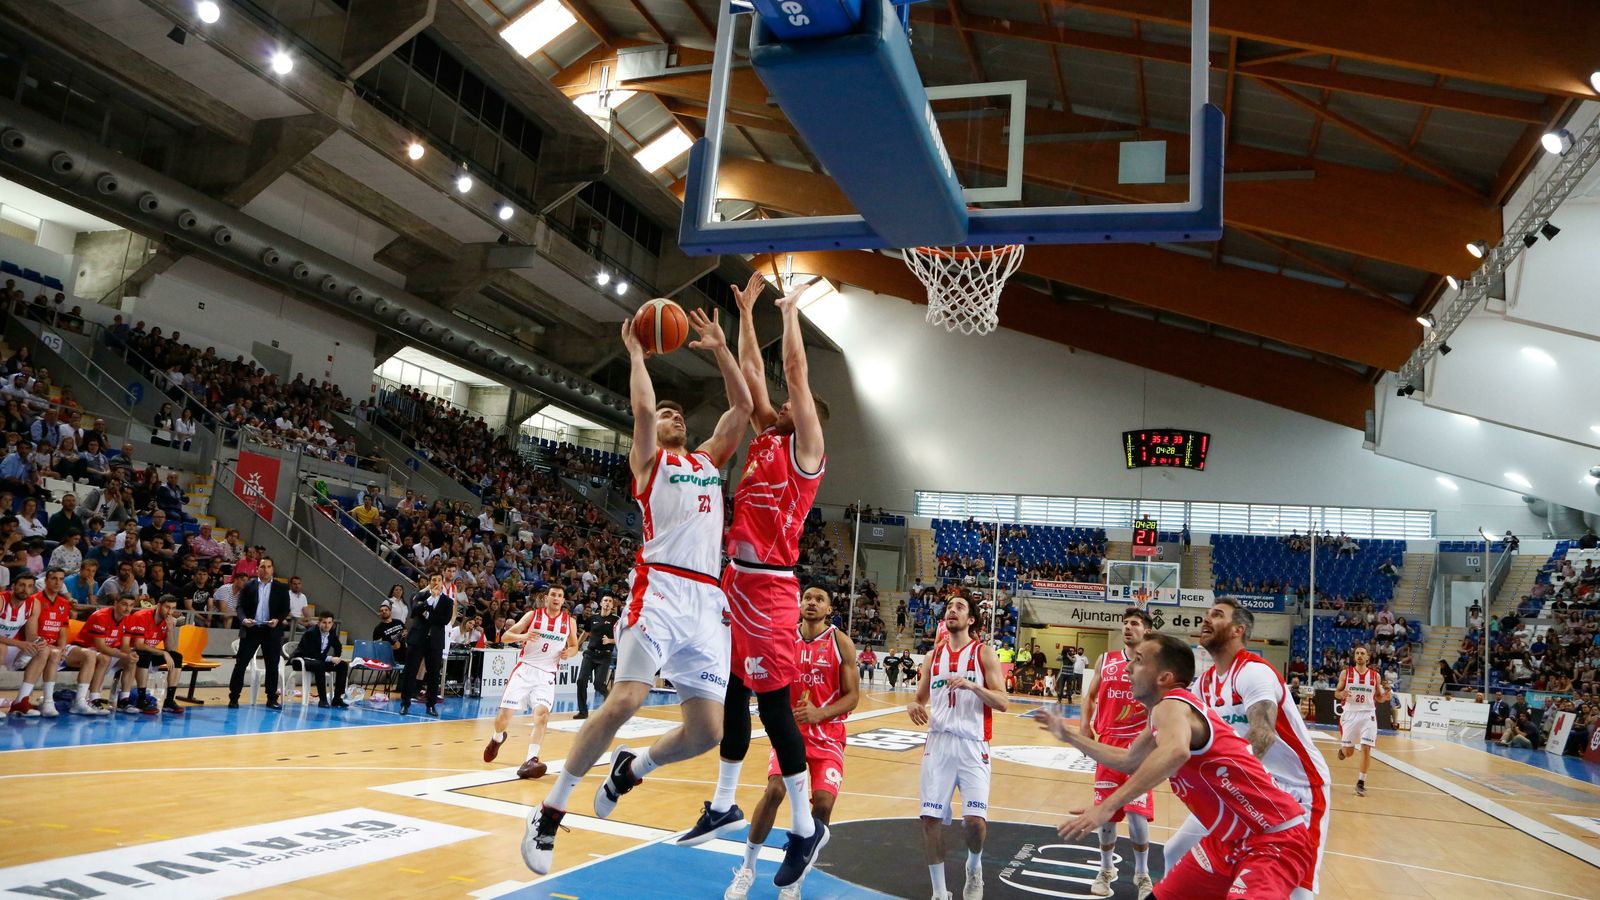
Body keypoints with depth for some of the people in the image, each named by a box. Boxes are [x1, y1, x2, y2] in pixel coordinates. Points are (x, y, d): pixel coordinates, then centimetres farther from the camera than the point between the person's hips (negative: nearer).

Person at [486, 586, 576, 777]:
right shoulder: (532, 615, -1)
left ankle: (530, 760, -26)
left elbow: (574, 646, 17)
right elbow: (505, 636, -2)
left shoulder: (569, 622, 3)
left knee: (542, 713, -23)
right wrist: (522, 636, -23)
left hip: (547, 675, 0)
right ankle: (497, 739, 36)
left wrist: (568, 652, -7)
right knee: (505, 713, 0)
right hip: (525, 669, 0)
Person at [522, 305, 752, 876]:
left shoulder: (710, 459, 28)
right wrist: (636, 354, 11)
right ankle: (550, 811, -2)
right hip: (661, 588, -5)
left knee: (708, 730, -3)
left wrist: (720, 348, 21)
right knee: (626, 700, -20)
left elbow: (742, 406, 22)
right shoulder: (649, 459, 14)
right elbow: (643, 407, -3)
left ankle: (631, 768, 27)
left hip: (708, 600, 5)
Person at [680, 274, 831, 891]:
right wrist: (746, 311, 21)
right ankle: (724, 806, 27)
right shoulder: (765, 438, 17)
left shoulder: (806, 446, -2)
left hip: (770, 585, -8)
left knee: (773, 701, -6)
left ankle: (805, 828, 4)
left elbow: (795, 368, -6)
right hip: (736, 576, 8)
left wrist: (791, 311, 3)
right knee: (733, 693, 14)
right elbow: (752, 370, 19)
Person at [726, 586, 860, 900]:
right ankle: (747, 868, 3)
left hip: (827, 733, -1)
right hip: (790, 727, 1)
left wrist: (819, 713, -23)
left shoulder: (841, 643, -6)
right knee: (774, 790, -18)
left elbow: (852, 696, -8)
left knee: (823, 802, -13)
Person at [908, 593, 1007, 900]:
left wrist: (973, 685, -23)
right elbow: (921, 696, 17)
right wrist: (913, 706, -6)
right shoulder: (933, 656, 12)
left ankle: (974, 867, 23)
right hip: (938, 743, 3)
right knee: (930, 818, -2)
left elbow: (1002, 703, -6)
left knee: (975, 819, -11)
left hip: (972, 745, -3)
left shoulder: (984, 653, 0)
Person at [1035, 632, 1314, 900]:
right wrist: (1070, 735, 27)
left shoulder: (1171, 706, -20)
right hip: (1231, 841, 10)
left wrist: (1106, 807, -48)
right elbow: (1128, 761, 28)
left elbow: (1176, 752, -45)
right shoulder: (1163, 716, 10)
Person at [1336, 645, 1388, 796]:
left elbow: (1378, 698, 9)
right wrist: (1341, 694, -21)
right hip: (1350, 714, 0)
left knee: (1366, 749, -10)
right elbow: (1336, 693, 2)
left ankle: (1361, 782, 3)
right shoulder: (1346, 673, -1)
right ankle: (1342, 748, 42)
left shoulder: (1375, 675, 2)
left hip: (1368, 715, 0)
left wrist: (1385, 697, -14)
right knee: (1348, 752, 4)